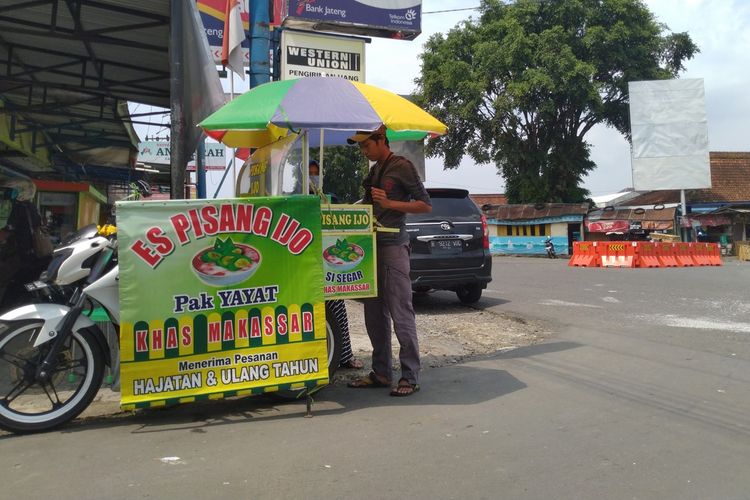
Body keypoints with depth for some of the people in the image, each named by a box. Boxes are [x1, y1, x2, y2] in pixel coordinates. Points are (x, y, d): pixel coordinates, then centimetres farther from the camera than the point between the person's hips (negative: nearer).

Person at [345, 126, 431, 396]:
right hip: (372, 247, 8)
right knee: (374, 315, 10)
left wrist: (389, 204, -15)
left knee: (401, 315, -7)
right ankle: (381, 372, 19)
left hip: (394, 247, -8)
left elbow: (425, 205, -6)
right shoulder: (374, 171, 20)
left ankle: (410, 377, 0)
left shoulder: (402, 167, -4)